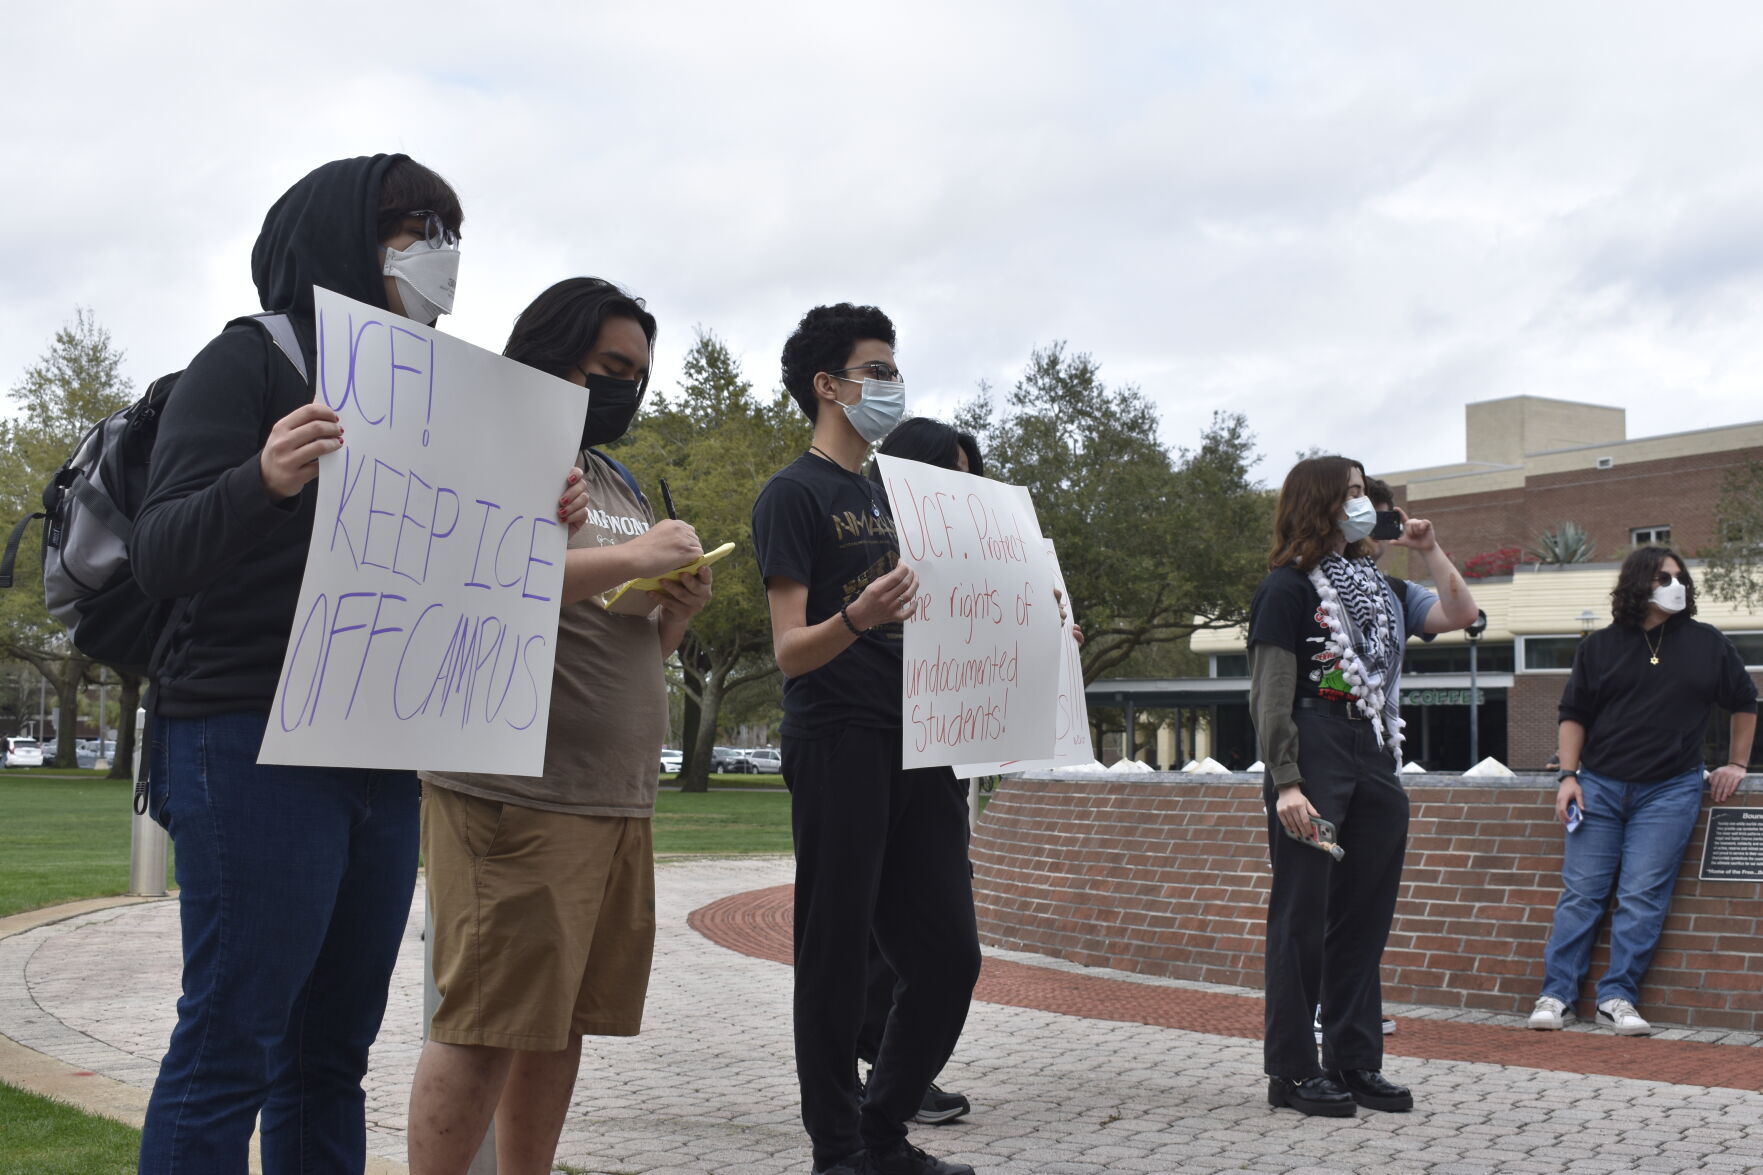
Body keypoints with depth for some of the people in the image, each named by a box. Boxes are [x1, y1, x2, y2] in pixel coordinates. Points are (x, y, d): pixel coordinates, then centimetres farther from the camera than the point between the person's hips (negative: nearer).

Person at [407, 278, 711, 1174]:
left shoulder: (619, 484, 22)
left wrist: (676, 613, 3)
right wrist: (627, 558, -18)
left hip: (619, 797, 8)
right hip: (515, 792, -8)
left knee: (559, 1022, 10)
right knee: (485, 1025, -8)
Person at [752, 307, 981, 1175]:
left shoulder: (887, 493, 20)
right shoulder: (796, 493, -4)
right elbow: (790, 649, -12)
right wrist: (857, 619, -33)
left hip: (918, 749, 8)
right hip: (839, 748, -8)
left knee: (949, 955, 7)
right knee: (837, 962, -1)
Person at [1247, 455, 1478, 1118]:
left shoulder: (1378, 585, 18)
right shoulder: (1289, 587, -4)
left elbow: (1460, 616, 17)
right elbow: (1271, 694, -10)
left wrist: (1430, 551, 8)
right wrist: (1286, 783, -17)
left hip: (1377, 764, 7)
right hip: (1316, 762, -7)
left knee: (1365, 919, 9)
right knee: (1302, 918, -3)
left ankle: (1356, 1063, 17)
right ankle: (1292, 1071, 2)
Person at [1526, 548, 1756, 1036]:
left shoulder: (1707, 643, 6)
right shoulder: (1600, 646, 7)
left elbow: (1744, 702, 18)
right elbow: (1573, 715, 8)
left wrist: (1736, 763, 15)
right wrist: (1568, 776, -1)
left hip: (1670, 790, -1)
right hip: (1599, 785, 1)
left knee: (1643, 895, -8)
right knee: (1581, 892, -1)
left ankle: (1617, 998, -2)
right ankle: (1557, 996, 2)